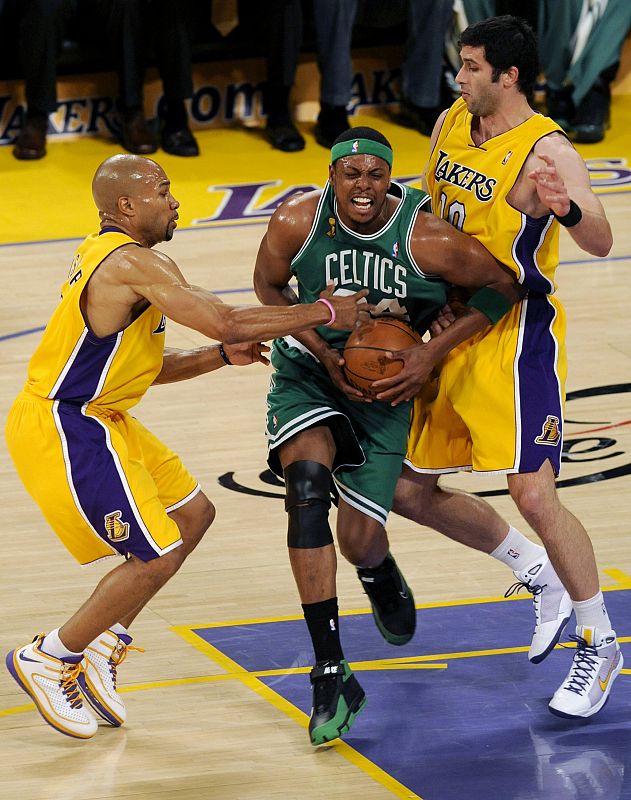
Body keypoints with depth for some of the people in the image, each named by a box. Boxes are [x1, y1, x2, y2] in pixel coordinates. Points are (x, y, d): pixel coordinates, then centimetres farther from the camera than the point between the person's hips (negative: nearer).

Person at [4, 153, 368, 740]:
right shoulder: (133, 263, -19)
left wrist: (221, 356, 5)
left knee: (192, 513, 16)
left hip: (98, 420, 11)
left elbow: (143, 366, 20)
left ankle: (104, 645, 21)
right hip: (62, 431, -11)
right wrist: (324, 313, -15)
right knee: (156, 556, -7)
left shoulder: (108, 256, 15)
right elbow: (225, 320, -25)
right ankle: (47, 659, 6)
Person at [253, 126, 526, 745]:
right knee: (307, 484, -27)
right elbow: (268, 286, 0)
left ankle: (382, 578, 42)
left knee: (359, 540, -4)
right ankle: (331, 675, -24)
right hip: (309, 372, 0)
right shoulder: (296, 222, -19)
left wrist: (432, 352, -17)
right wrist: (327, 355, -12)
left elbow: (503, 288, -10)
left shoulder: (427, 240, -23)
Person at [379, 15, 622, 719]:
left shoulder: (545, 151, -17)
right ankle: (539, 577, 28)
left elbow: (600, 242, -30)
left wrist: (566, 209, -51)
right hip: (451, 332, 8)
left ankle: (599, 645, 0)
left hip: (517, 338, -8)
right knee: (410, 491, 11)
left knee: (534, 494, -17)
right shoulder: (451, 125, 5)